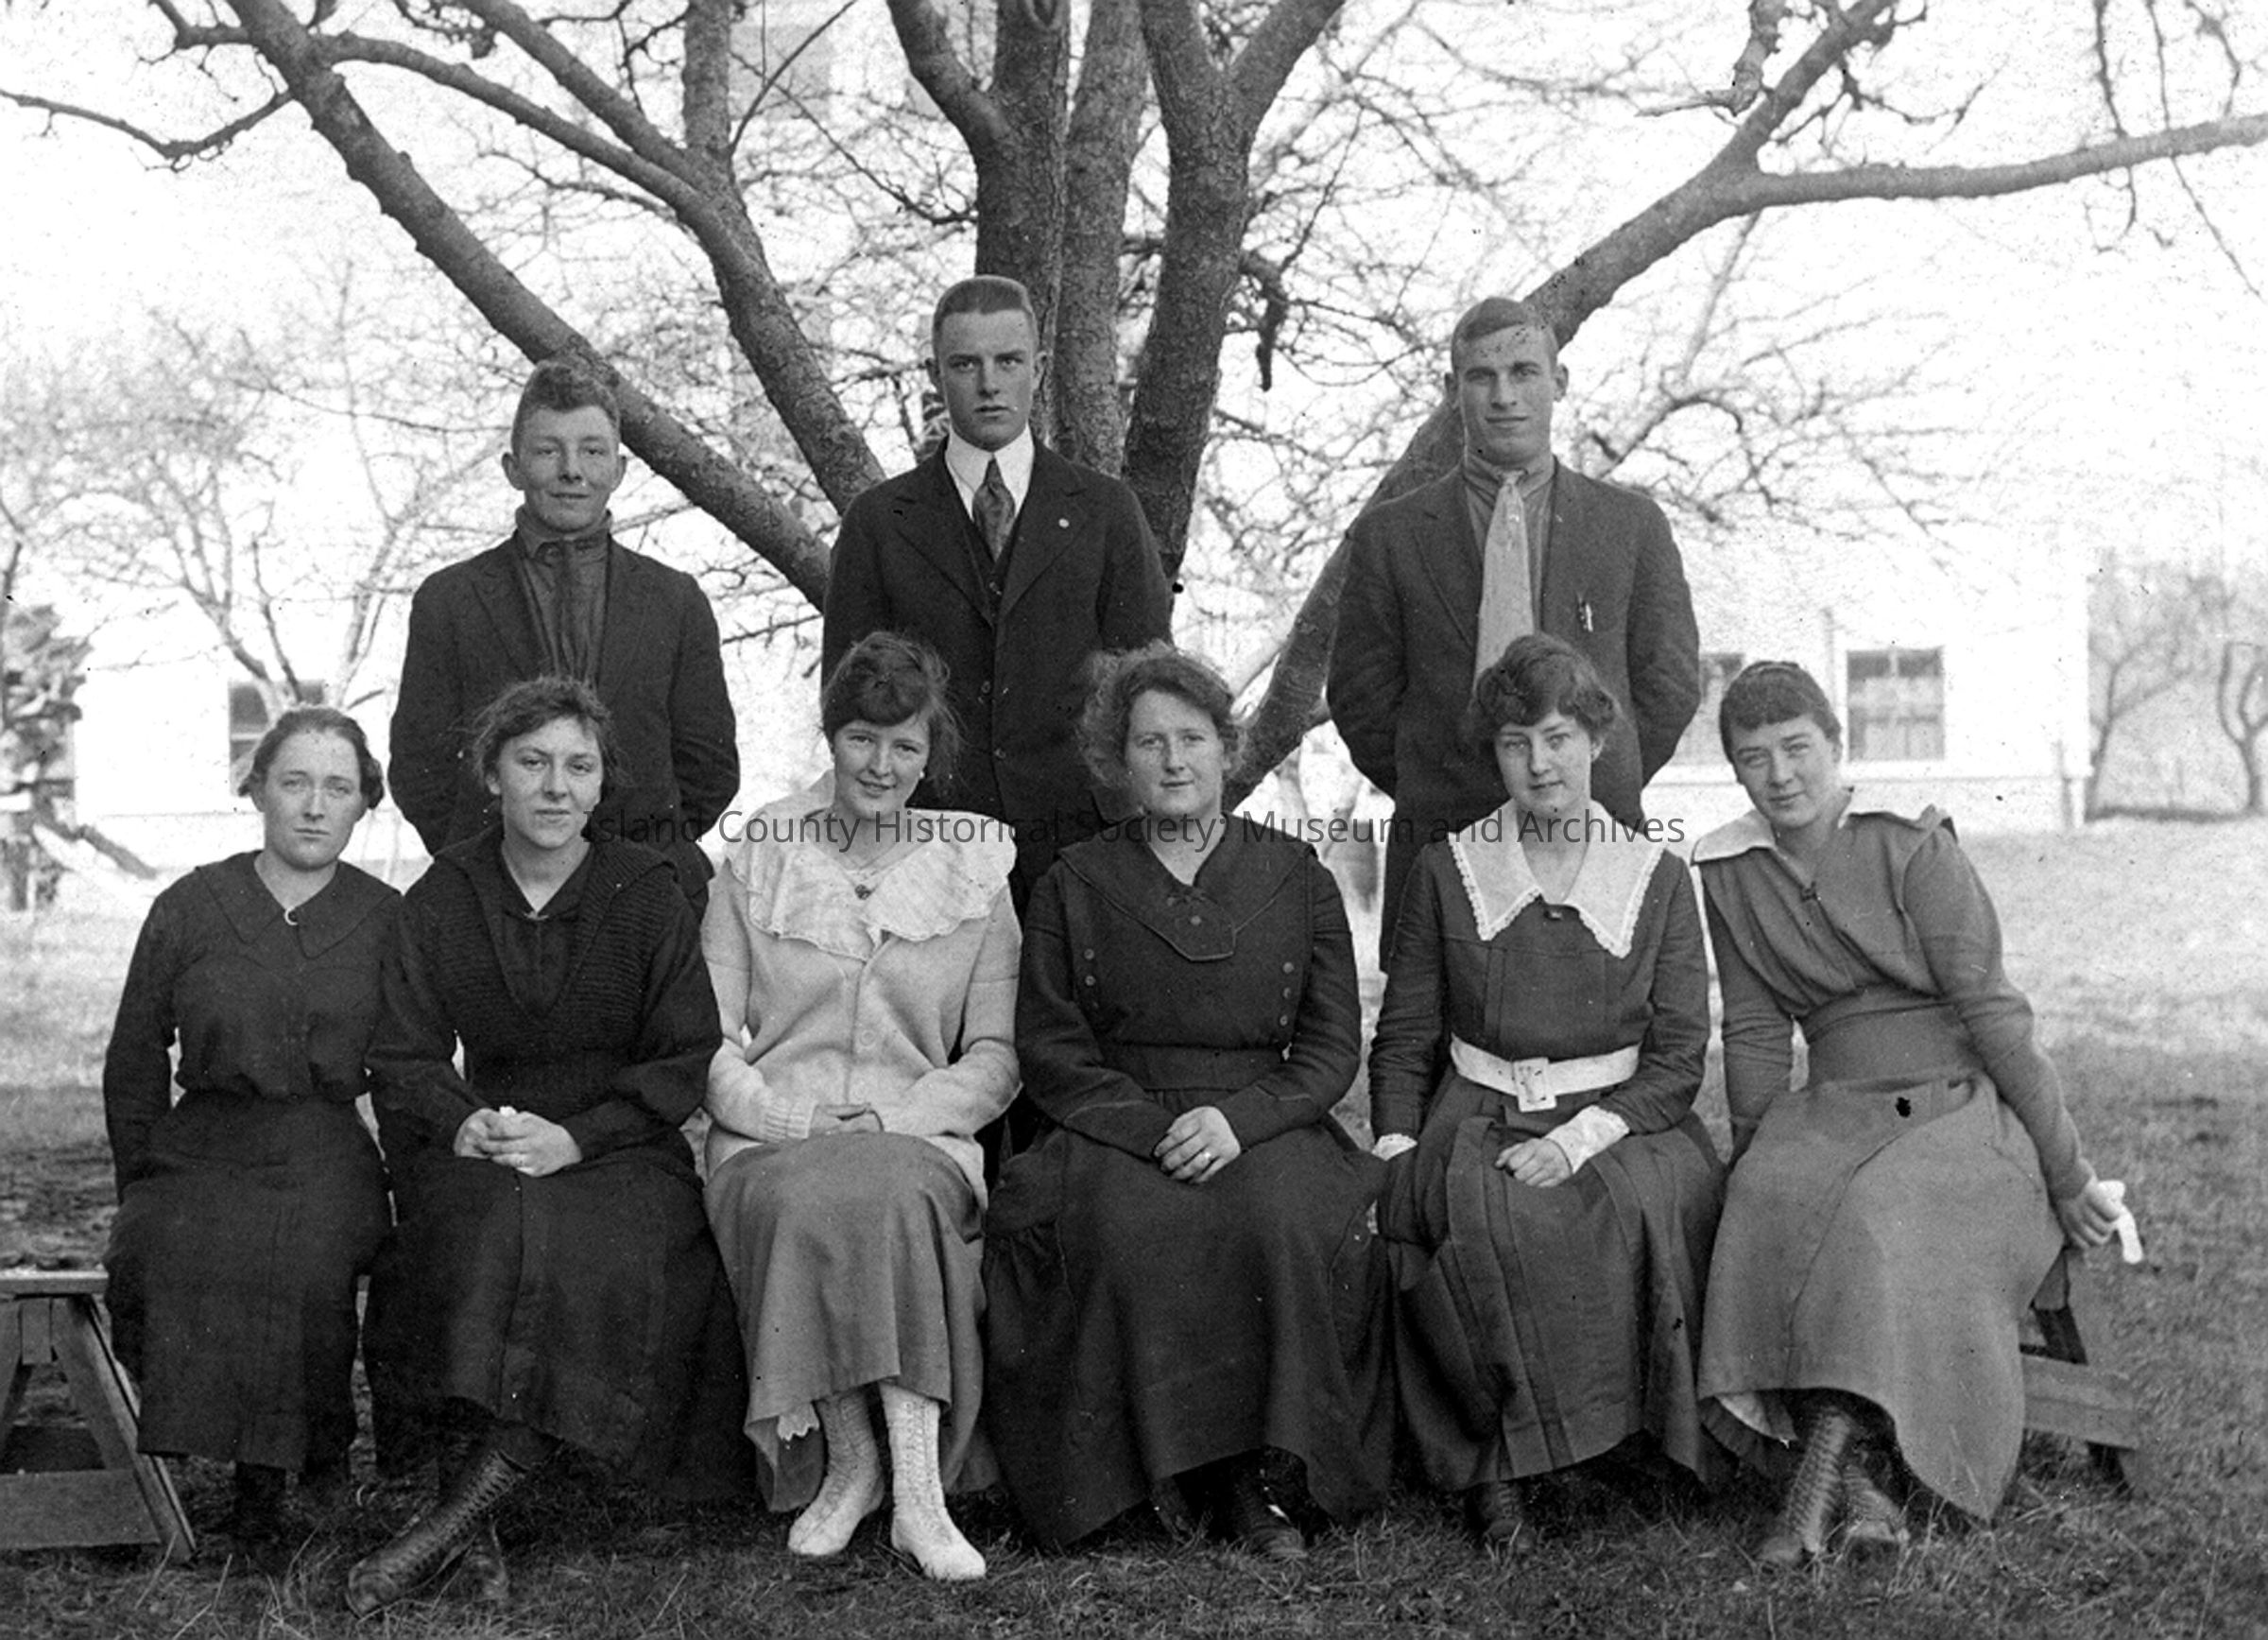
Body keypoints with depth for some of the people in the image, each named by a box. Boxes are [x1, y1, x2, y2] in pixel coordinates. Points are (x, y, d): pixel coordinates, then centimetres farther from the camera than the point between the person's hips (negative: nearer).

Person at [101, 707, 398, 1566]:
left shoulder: (387, 922, 9)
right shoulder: (188, 909, 8)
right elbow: (132, 1067, 13)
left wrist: (394, 1174, 5)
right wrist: (144, 1187, 7)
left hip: (332, 1156, -1)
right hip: (203, 1148, 1)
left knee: (311, 1257, -32)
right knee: (168, 1252, -31)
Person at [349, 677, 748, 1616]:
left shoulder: (646, 894, 4)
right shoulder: (441, 899, 8)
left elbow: (688, 1062, -1)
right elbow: (403, 1060, 5)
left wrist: (575, 1137, -16)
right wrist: (461, 1125, -17)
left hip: (621, 1152, -1)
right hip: (482, 1149, 1)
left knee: (597, 1249, -32)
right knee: (486, 1228, -32)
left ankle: (457, 1512, -29)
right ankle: (476, 1534, -33)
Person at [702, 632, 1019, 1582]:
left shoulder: (975, 879, 14)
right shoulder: (755, 868, 14)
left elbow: (995, 1056, 8)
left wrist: (892, 1121, -9)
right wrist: (784, 1120, -12)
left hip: (919, 1139, 0)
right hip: (770, 1144, 0)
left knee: (885, 1188, -36)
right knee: (802, 1203, -36)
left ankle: (915, 1486, -36)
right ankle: (850, 1462, -25)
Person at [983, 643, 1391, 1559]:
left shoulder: (1296, 879, 13)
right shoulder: (1075, 887, 13)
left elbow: (1332, 1047, 7)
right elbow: (1050, 1051, 5)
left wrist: (1238, 1119, -12)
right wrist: (1154, 1128, -11)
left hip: (1267, 1128, 0)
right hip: (1117, 1131, 0)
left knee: (1287, 1218, -33)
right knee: (1124, 1226, -33)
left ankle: (1249, 1463, -19)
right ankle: (1217, 1477, -21)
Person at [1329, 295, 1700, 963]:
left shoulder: (1632, 524, 10)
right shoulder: (1388, 535, 7)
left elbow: (1670, 683, 13)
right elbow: (1359, 697, 10)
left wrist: (1601, 790, 8)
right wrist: (1431, 796, 5)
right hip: (1441, 851, 0)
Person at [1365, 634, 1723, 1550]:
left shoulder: (1658, 880, 9)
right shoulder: (1447, 872, 11)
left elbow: (1680, 1058, 3)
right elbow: (1403, 1040, 11)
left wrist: (1583, 1135, -15)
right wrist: (1396, 1156, -7)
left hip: (1622, 1123, 0)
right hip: (1477, 1121, 0)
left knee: (1658, 1198, -34)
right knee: (1484, 1215, -34)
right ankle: (1494, 1465, -19)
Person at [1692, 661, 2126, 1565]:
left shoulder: (1913, 846, -8)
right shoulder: (1729, 871, 7)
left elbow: (1989, 1011, -10)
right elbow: (1754, 1033, 10)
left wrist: (2068, 1173, -8)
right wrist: (1750, 1161, 5)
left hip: (1966, 1107, -3)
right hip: (1839, 1112, 3)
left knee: (1882, 1217, -34)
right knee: (1776, 1204, -29)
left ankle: (1821, 1468, -33)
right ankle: (1859, 1482, -34)